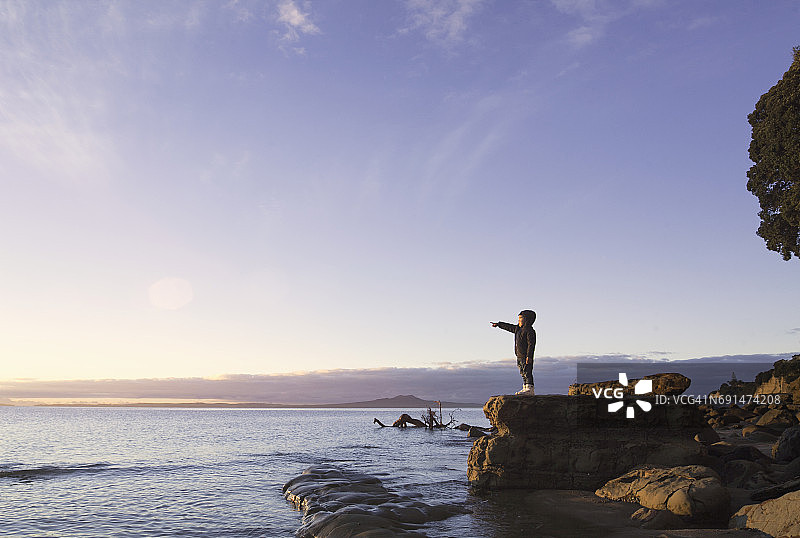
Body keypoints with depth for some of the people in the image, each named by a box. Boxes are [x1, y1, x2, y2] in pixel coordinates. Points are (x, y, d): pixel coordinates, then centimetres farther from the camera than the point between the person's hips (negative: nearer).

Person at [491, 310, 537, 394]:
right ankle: (525, 388, 12)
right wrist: (498, 324, 40)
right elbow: (508, 327, 31)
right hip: (520, 356, 10)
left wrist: (529, 356, -23)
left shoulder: (529, 331, -13)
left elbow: (531, 344, -18)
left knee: (527, 372, -11)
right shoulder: (518, 329, 16)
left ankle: (530, 388, -12)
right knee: (523, 373, 9)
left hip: (526, 356, -10)